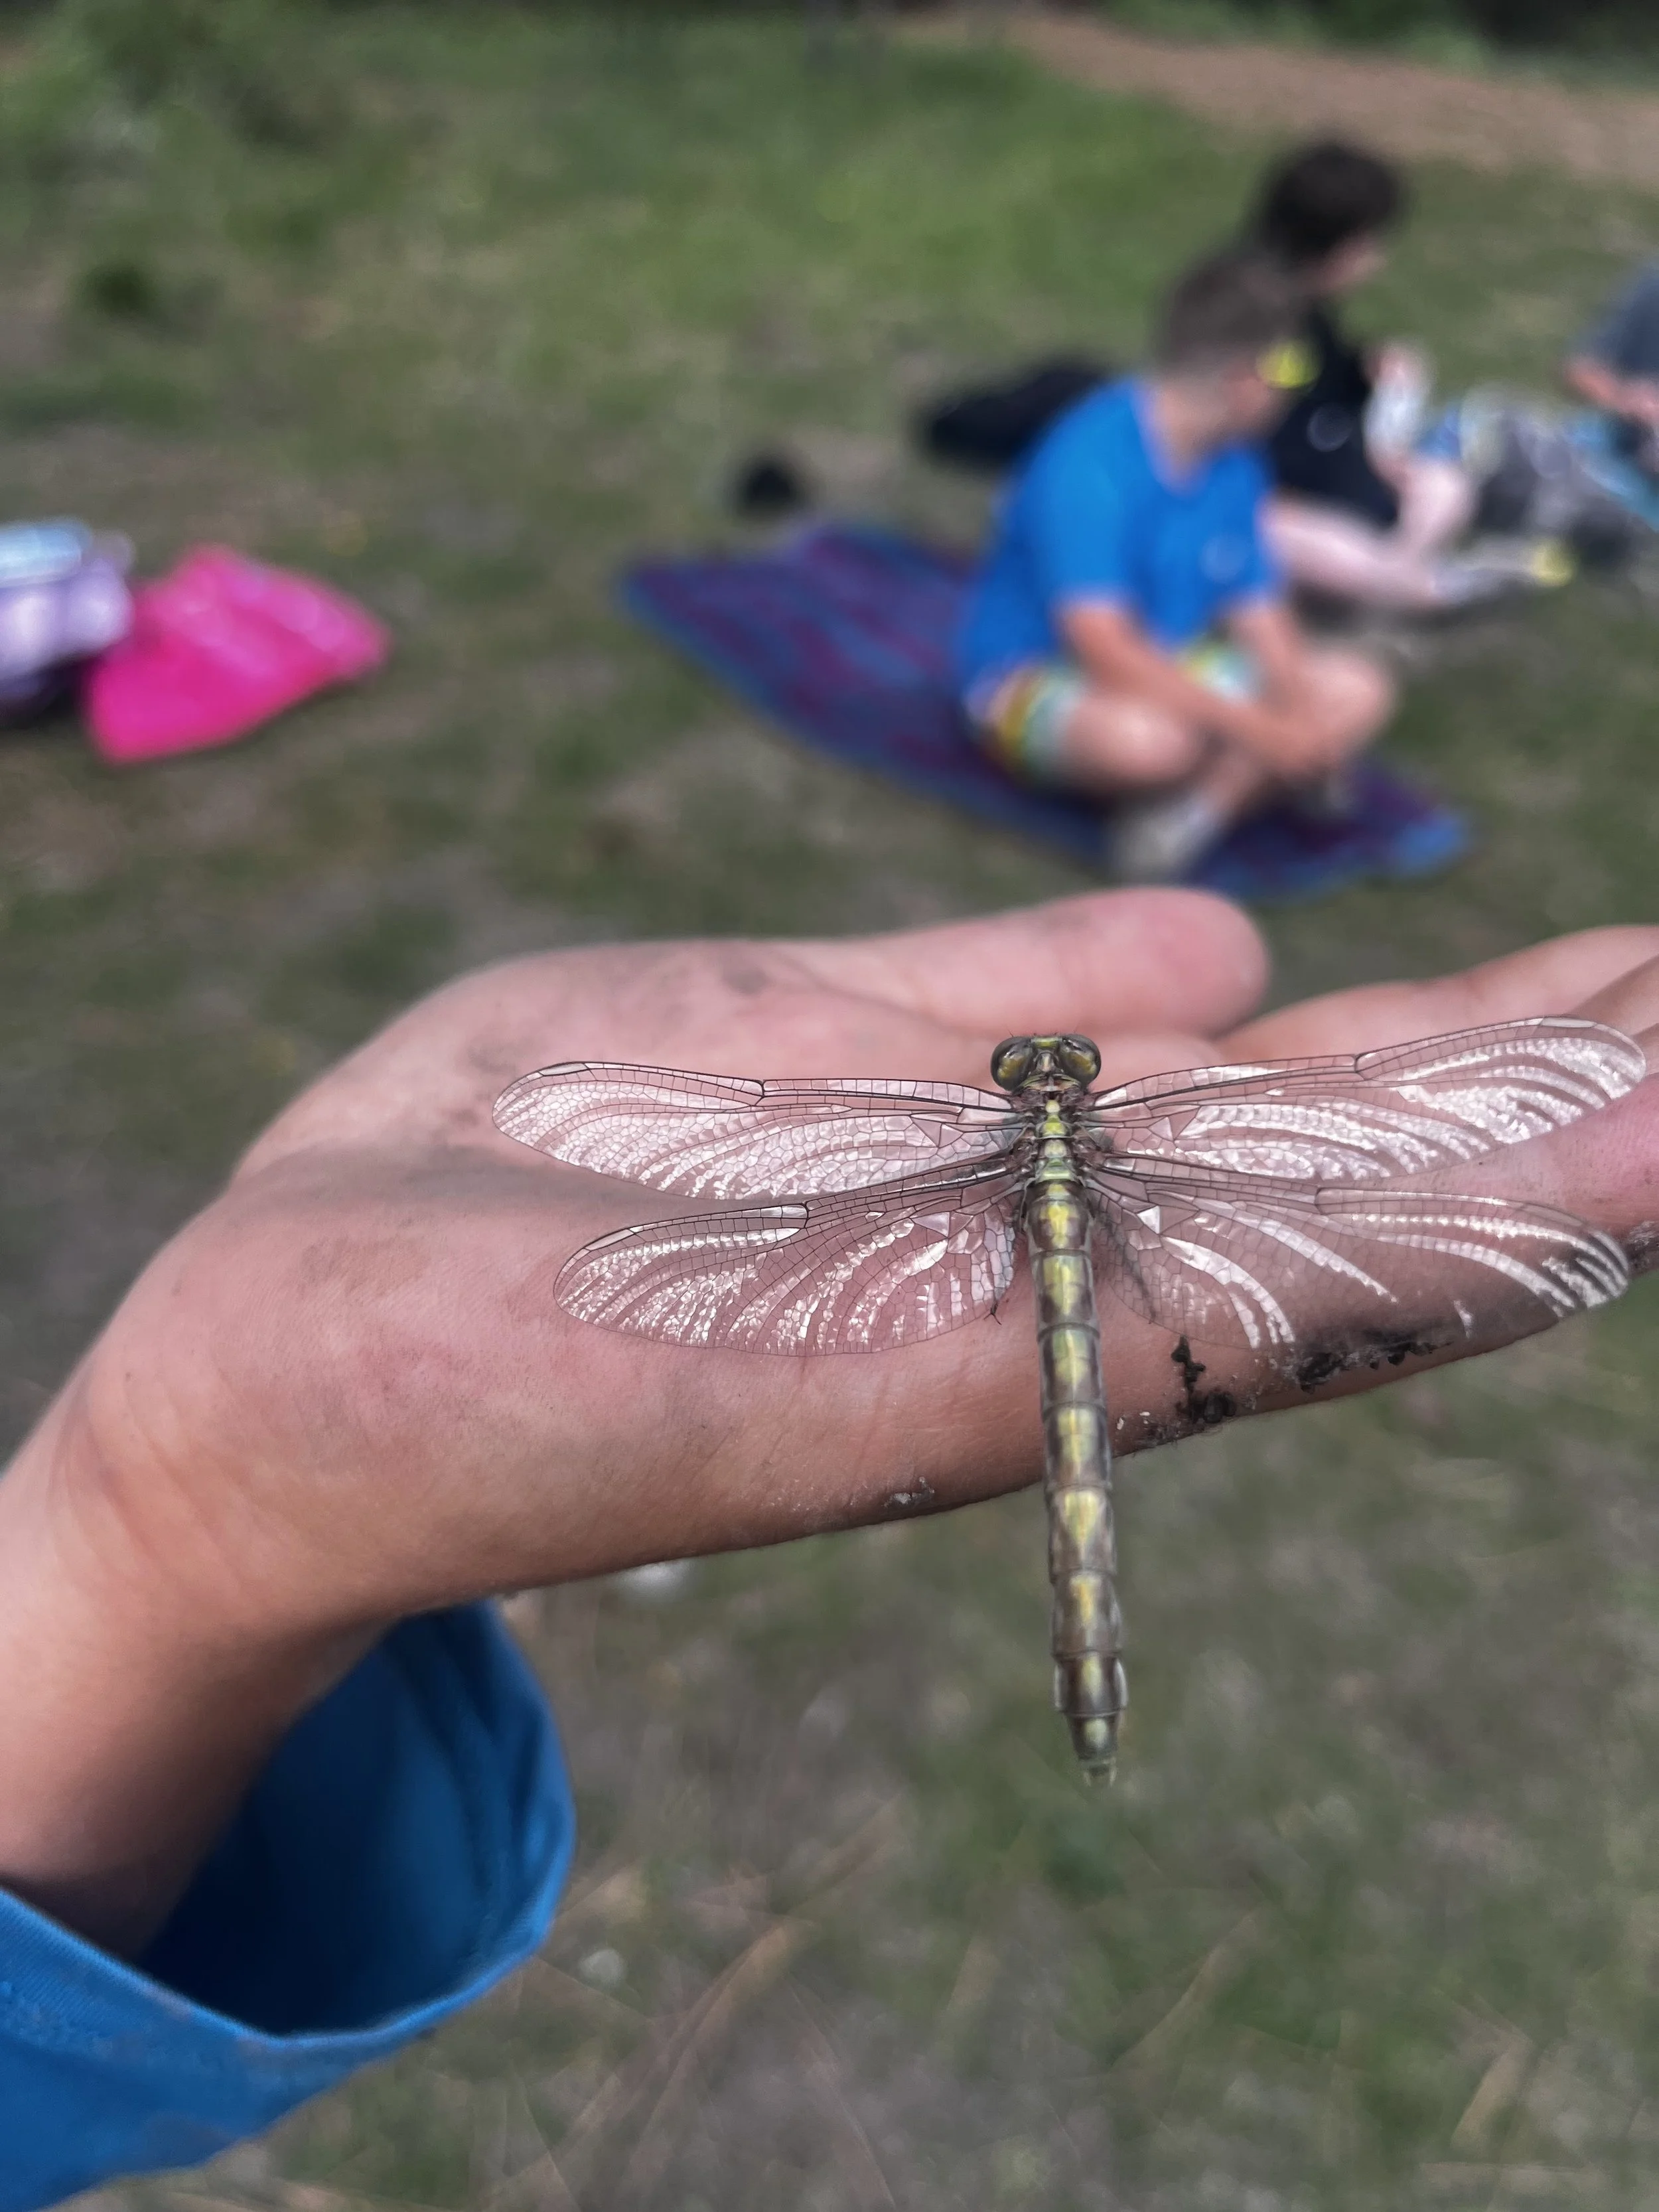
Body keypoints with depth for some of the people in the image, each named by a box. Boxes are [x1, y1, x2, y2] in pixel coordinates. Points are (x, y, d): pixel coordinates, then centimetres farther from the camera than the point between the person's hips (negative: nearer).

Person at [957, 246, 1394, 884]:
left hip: (1171, 665, 8)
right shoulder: (1089, 462, -23)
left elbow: (1258, 614, 3)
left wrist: (1302, 725, -17)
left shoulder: (1233, 467, 1)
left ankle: (1194, 808, -24)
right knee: (1152, 738, -41)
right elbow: (1102, 646, -30)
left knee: (1358, 691, -6)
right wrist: (1253, 725, -31)